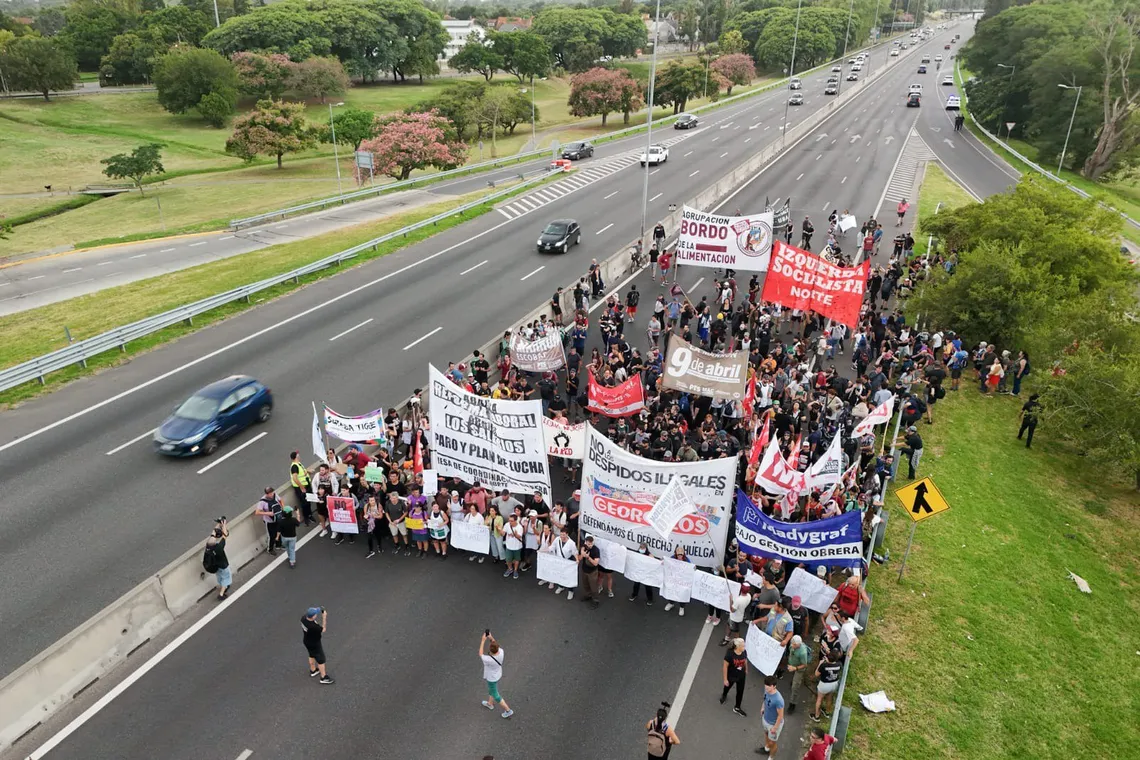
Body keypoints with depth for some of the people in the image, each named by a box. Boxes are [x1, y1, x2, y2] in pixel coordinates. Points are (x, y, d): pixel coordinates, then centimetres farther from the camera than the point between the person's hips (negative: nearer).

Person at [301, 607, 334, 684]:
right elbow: (323, 629, -24)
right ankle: (323, 677, 29)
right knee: (321, 660, 13)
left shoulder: (303, 617, -24)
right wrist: (324, 617, -24)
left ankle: (313, 670, 54)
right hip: (314, 644, -7)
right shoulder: (313, 626, -43)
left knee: (312, 655, 32)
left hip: (307, 641, 7)